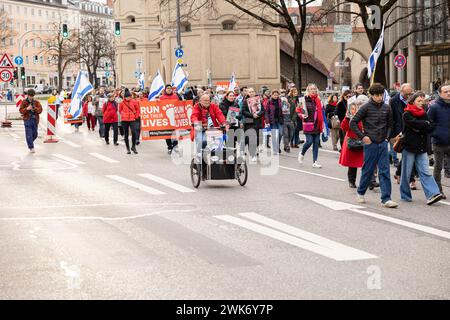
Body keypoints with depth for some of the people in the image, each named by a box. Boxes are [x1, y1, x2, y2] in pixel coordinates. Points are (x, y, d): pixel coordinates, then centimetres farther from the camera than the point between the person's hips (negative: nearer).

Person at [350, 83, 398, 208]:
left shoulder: (386, 108, 6)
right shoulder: (366, 107, -6)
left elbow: (390, 124, 19)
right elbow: (353, 123, -5)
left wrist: (387, 136, 6)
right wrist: (362, 136, -9)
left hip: (383, 143, 4)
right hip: (370, 143, -3)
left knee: (384, 171, -2)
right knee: (368, 170, 6)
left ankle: (386, 199, -4)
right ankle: (360, 193, 27)